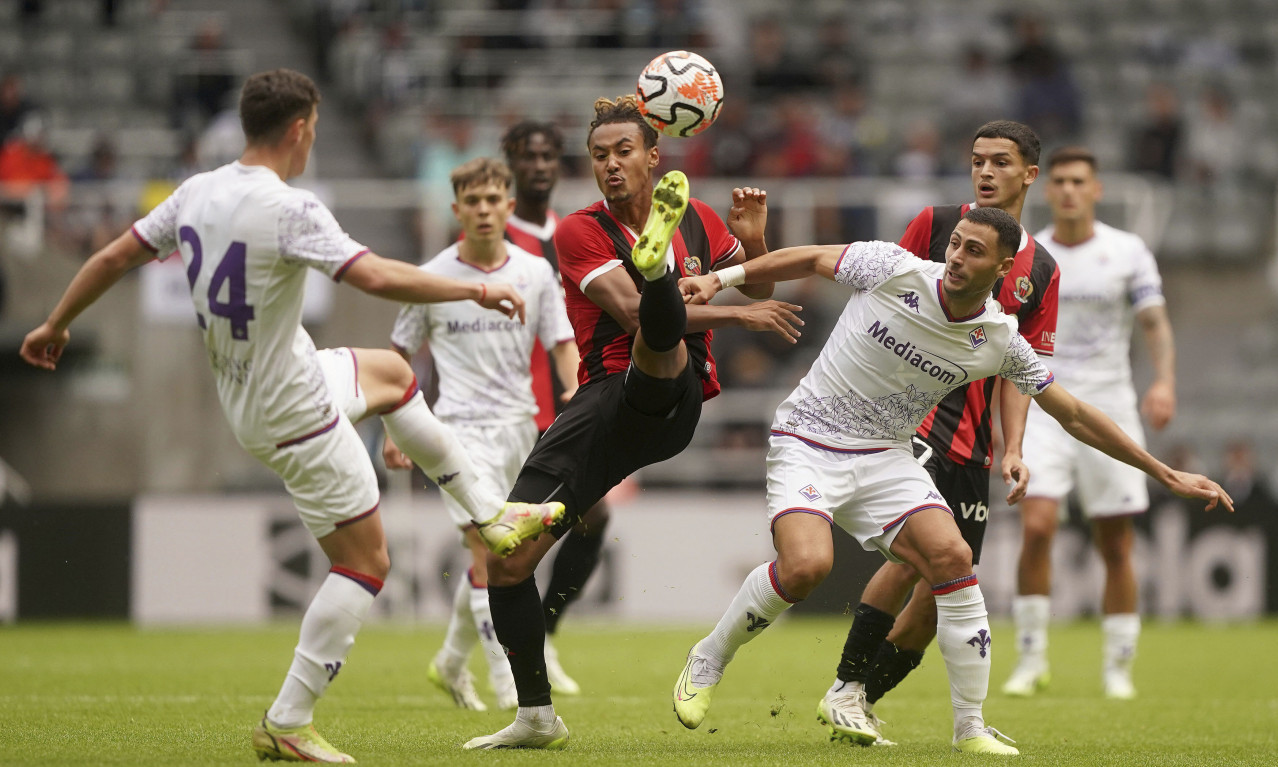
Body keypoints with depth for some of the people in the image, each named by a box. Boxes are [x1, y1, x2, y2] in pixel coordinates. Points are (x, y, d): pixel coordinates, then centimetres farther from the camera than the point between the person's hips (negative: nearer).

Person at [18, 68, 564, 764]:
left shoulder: (197, 193, -1)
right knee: (366, 558, 0)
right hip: (292, 413, -9)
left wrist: (55, 325, 22)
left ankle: (490, 515, 39)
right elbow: (378, 278, -31)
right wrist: (475, 292, -20)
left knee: (392, 372, 31)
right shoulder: (289, 210, -25)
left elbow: (113, 257, 7)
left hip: (243, 387, 9)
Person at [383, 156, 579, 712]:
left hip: (519, 425, 4)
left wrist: (576, 390, -14)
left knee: (488, 559, 12)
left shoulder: (536, 273, 5)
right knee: (489, 550, -18)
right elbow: (400, 355, 10)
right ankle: (510, 686, -21)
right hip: (461, 426, -4)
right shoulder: (432, 278, 0)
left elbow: (562, 343, 7)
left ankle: (451, 663, 33)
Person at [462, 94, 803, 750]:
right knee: (505, 558, -6)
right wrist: (737, 315, -14)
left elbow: (758, 297, 24)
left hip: (673, 400, -1)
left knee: (659, 335, -36)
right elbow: (629, 308, -13)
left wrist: (753, 240, 2)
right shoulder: (580, 232, 2)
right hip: (604, 402, 1)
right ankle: (537, 716, 8)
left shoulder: (697, 221, 12)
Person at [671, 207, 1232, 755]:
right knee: (806, 565, -29)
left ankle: (971, 730, -6)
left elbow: (1074, 415, 4)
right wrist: (721, 278, 1)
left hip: (886, 457, 3)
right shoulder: (893, 269, -16)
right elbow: (812, 259, 1)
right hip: (807, 441, -3)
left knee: (952, 557, -18)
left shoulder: (1001, 341, -6)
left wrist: (1165, 474, 5)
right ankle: (708, 661, -1)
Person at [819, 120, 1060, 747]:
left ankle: (863, 701, 15)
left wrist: (1013, 449, 0)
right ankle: (844, 689, -12)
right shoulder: (937, 224, 2)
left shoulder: (1041, 270, 12)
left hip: (971, 441, 5)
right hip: (912, 415, -5)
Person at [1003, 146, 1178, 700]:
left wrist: (1164, 381, -18)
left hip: (1109, 406, 0)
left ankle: (1118, 669, 12)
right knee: (1036, 526, -18)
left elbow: (1155, 324, 0)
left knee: (1116, 547, -1)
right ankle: (1031, 659, -7)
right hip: (1042, 407, 0)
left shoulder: (1128, 252, 2)